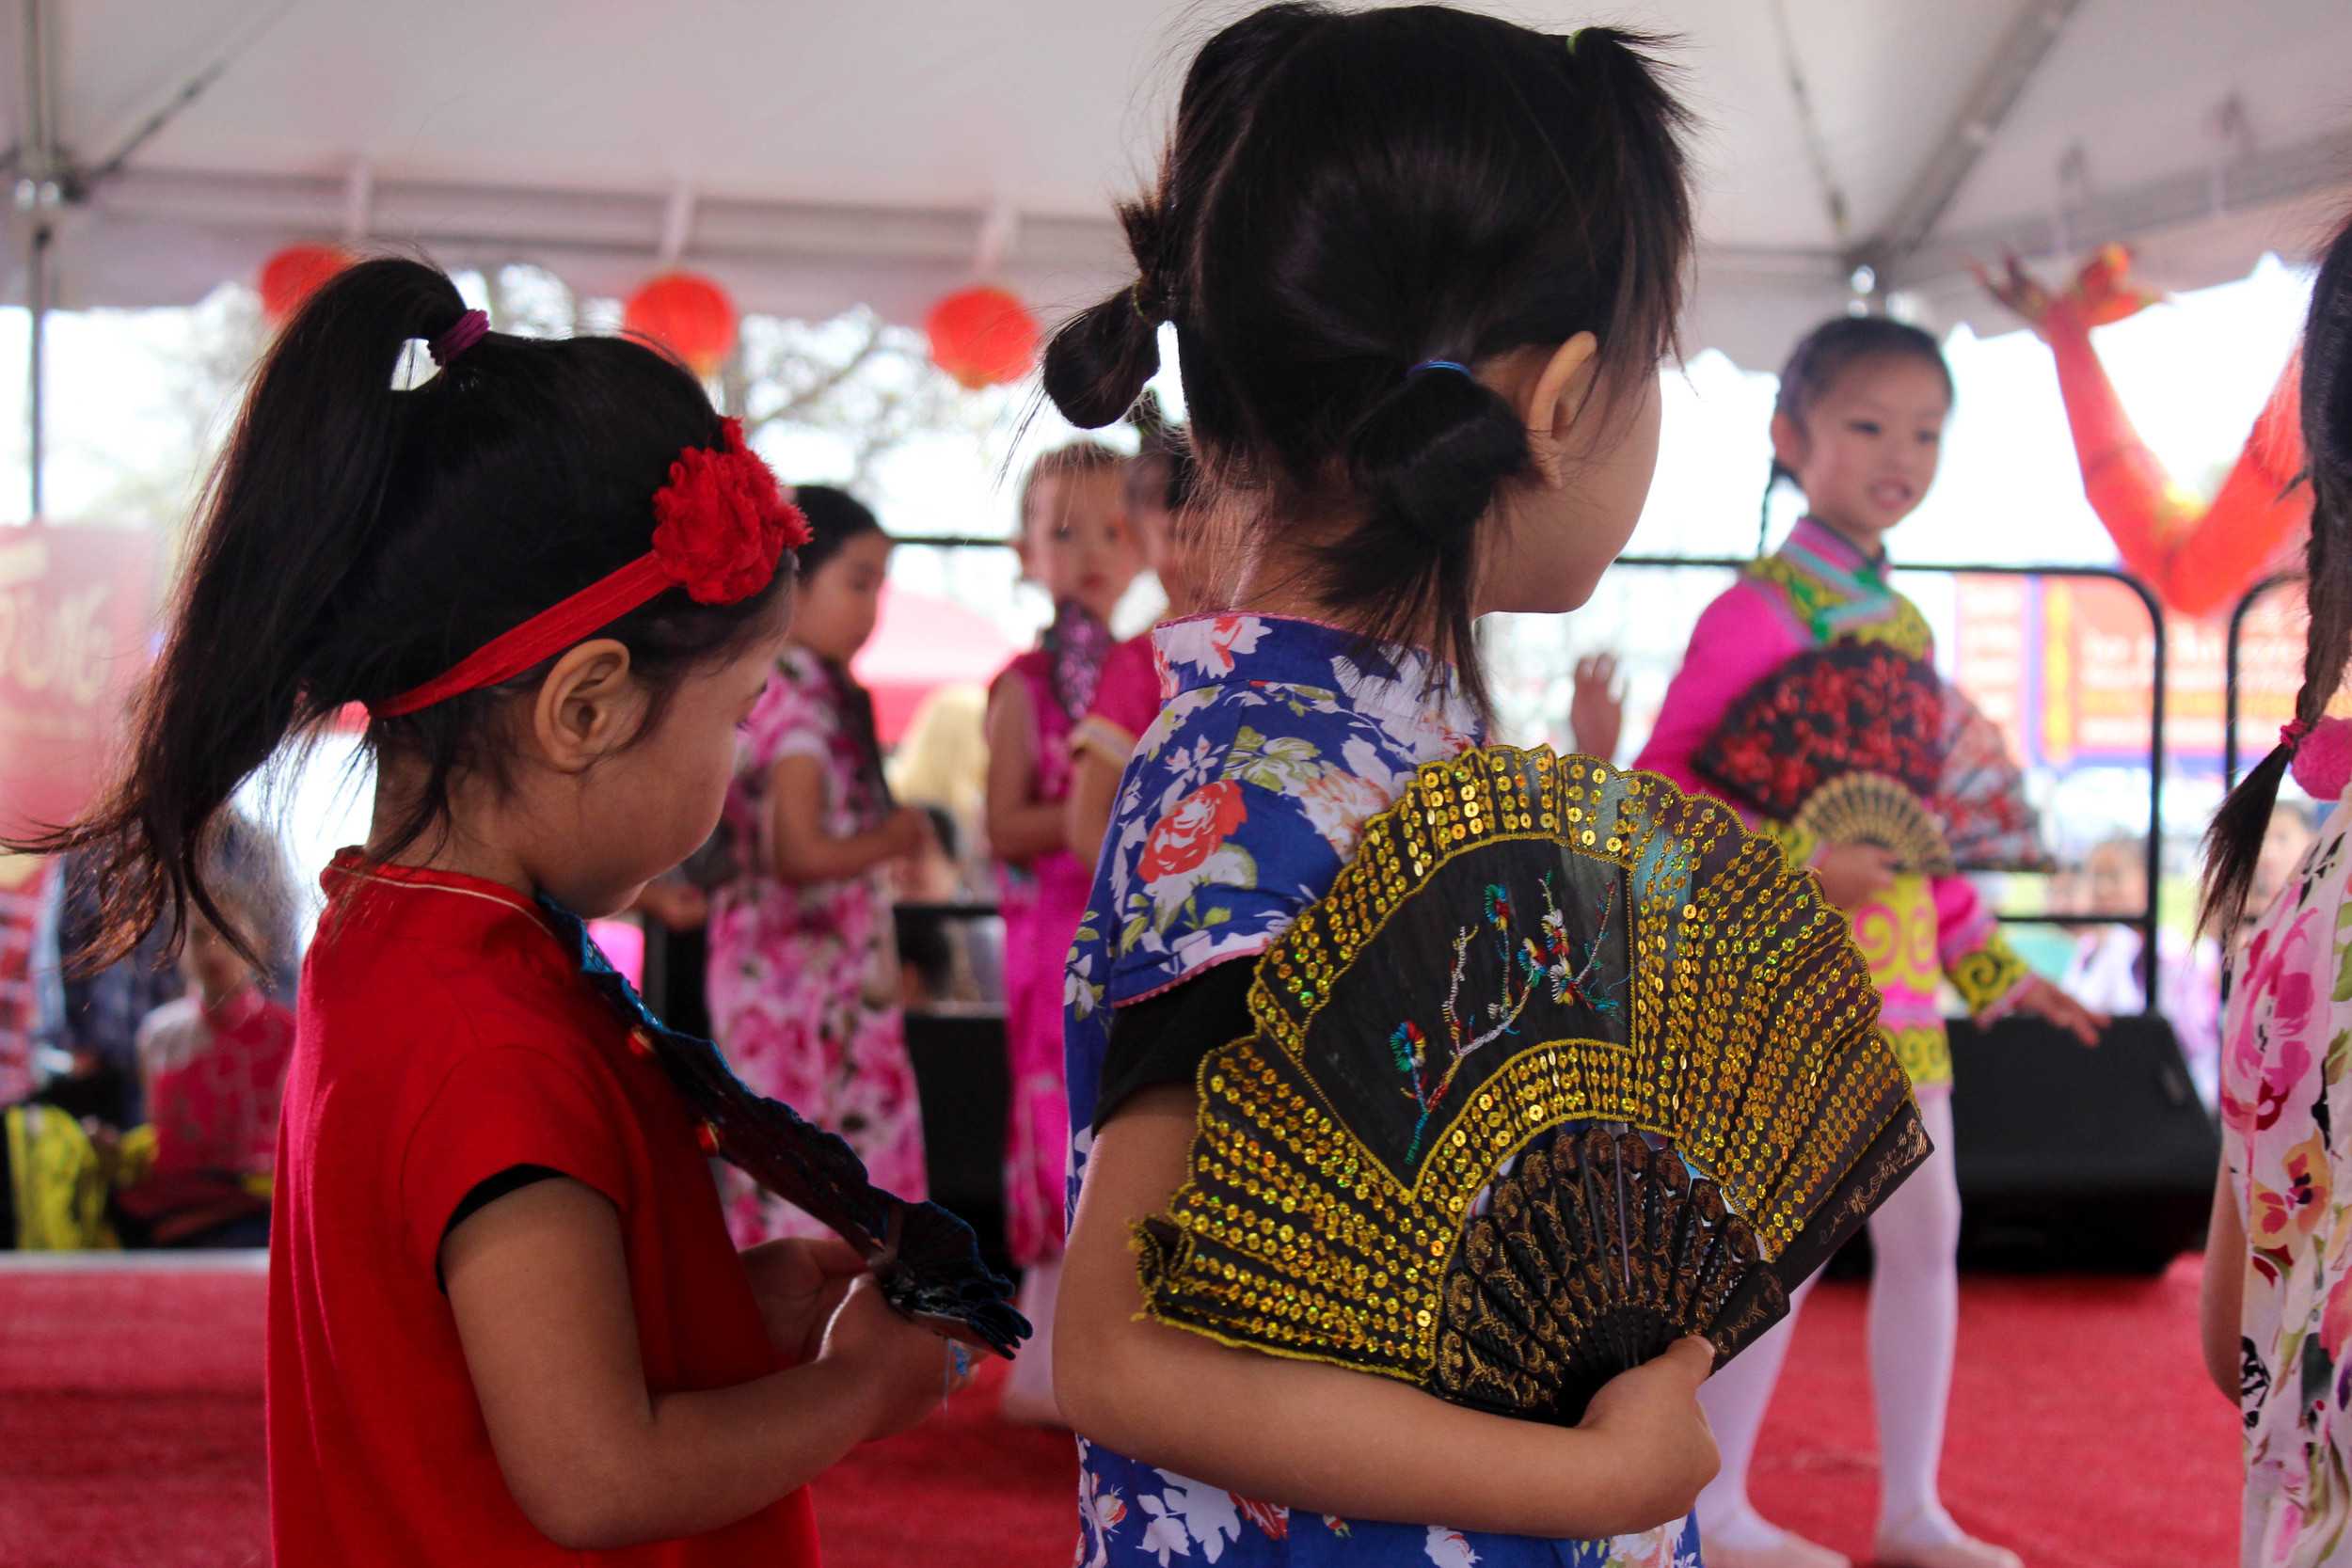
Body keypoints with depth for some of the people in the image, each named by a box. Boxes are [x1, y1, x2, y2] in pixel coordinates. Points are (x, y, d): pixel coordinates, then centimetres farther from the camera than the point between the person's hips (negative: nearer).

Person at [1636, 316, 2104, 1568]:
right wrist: (1796, 863, -25)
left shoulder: (1901, 622, 13)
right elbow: (1663, 786, -15)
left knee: (1924, 1230, 11)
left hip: (1897, 967, 8)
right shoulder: (1760, 612, -11)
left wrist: (1986, 962, 19)